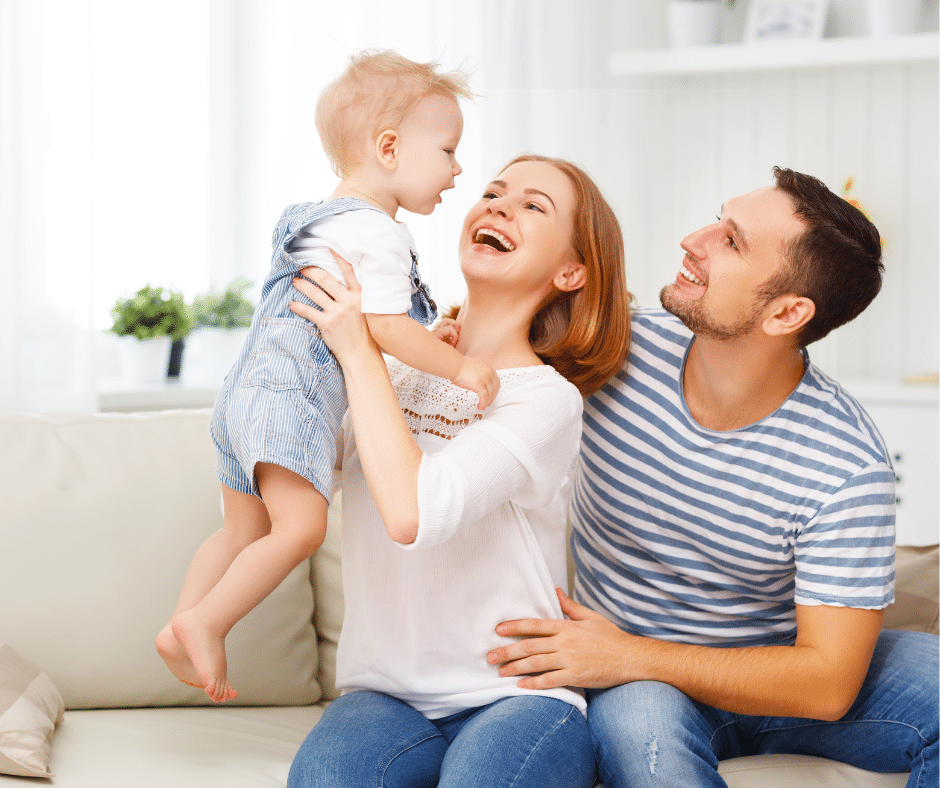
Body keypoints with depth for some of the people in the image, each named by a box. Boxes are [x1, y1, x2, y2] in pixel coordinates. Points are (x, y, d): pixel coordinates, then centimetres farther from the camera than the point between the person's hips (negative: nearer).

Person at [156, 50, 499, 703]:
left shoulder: (326, 218, 22)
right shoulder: (378, 233, -12)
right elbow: (386, 327, -21)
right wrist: (459, 367, -14)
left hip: (248, 390, 11)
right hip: (290, 396, -11)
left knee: (246, 529, 17)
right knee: (301, 527, -18)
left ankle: (182, 626, 20)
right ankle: (206, 624, -12)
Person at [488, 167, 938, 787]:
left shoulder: (848, 465, -21)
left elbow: (828, 685, -21)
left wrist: (628, 656, -26)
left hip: (776, 673, 1)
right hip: (636, 683, -1)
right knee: (640, 725, -38)